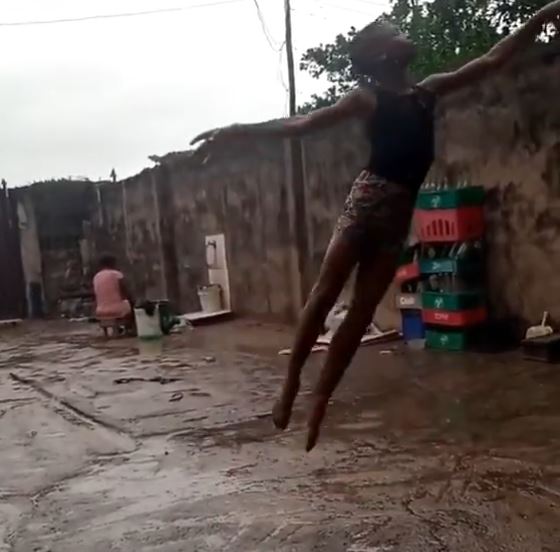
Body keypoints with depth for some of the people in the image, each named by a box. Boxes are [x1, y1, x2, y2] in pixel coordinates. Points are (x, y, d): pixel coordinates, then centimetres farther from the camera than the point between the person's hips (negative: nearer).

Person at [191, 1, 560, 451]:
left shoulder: (428, 91, 15)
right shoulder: (368, 99, 0)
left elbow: (493, 59, 21)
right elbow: (301, 124, -4)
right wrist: (239, 131, -13)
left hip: (399, 213, 5)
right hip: (368, 201, -4)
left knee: (361, 312, 4)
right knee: (324, 294, -3)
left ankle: (319, 404, 10)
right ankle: (291, 384, 9)